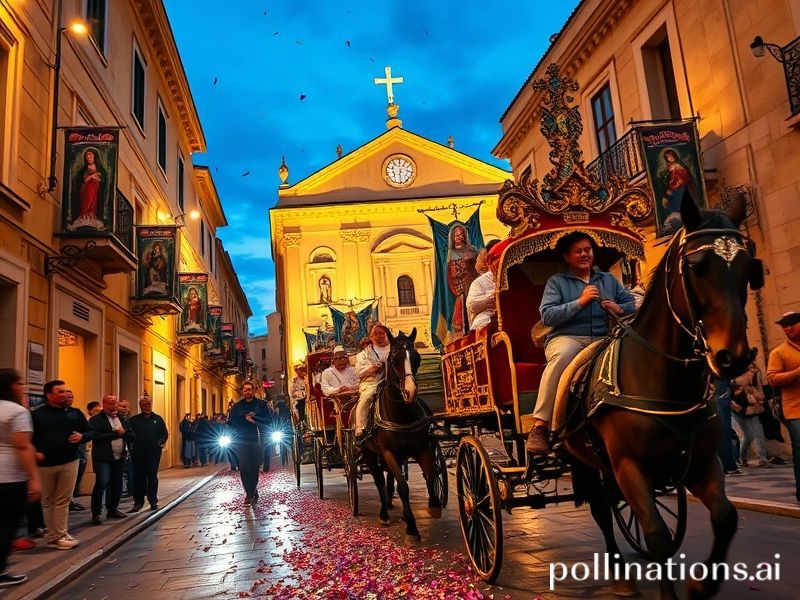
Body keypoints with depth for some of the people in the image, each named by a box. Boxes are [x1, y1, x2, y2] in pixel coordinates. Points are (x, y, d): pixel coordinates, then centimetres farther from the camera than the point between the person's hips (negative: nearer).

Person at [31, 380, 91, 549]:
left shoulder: (75, 413, 7)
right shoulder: (37, 414, 0)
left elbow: (90, 432, 12)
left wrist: (82, 436, -9)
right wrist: (34, 452, -15)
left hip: (69, 462, 1)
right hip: (45, 464, -1)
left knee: (63, 501, 0)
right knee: (48, 501, 8)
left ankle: (59, 535, 5)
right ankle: (55, 536, 16)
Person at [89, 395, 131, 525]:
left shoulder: (122, 418, 14)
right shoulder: (96, 420, -4)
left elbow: (131, 437, 12)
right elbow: (97, 437, -19)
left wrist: (123, 433, -9)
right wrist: (116, 434, -15)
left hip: (119, 458, 6)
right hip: (103, 458, -6)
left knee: (117, 485, 10)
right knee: (101, 484, -12)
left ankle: (113, 509, 24)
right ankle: (96, 513, -3)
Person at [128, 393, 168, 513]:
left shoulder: (158, 419, 6)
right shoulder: (134, 420, 3)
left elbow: (165, 434, 9)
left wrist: (161, 442, -7)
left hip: (154, 453, 0)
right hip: (138, 453, 0)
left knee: (152, 477, 5)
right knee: (138, 478, 5)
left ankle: (153, 501, 12)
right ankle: (138, 502, 15)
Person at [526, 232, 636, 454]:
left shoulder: (608, 279, 26)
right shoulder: (556, 282, 13)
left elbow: (630, 303, 22)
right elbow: (547, 316, -3)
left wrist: (619, 309, -1)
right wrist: (580, 302, -8)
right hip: (567, 337, -3)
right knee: (562, 356, -40)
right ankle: (539, 427, -42)